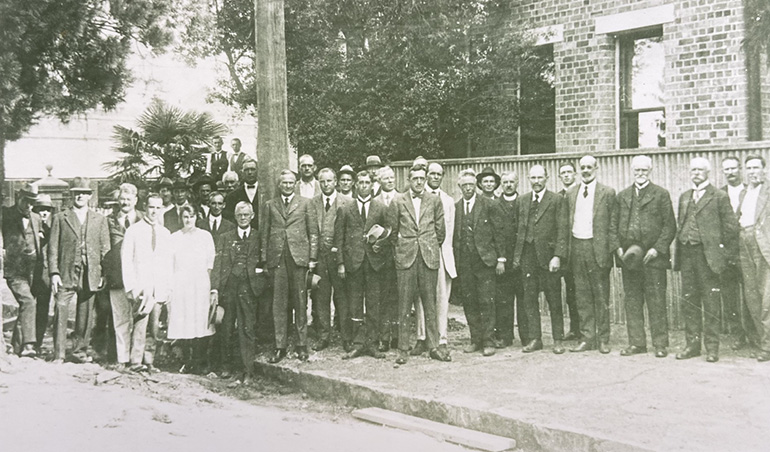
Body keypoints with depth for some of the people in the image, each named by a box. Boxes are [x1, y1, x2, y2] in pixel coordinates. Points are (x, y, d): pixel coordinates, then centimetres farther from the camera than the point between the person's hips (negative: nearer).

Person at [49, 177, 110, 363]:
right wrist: (54, 273, -5)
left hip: (90, 275, 2)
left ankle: (81, 350, 20)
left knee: (85, 314, 7)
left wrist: (103, 274, 2)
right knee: (61, 312, -7)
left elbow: (105, 249, 10)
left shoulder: (100, 220, 12)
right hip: (66, 273, -2)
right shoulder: (60, 218, 7)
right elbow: (53, 248, 4)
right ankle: (58, 354, 0)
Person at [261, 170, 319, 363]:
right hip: (277, 258, 1)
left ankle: (302, 345, 10)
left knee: (300, 303, 2)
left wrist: (312, 257, -2)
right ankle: (280, 346, 7)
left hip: (299, 257, -1)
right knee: (279, 304, 1)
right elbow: (265, 233, 12)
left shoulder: (305, 203, 9)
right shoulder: (270, 205, 14)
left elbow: (313, 232, 6)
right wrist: (265, 259, 4)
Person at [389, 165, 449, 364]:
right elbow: (392, 230, 9)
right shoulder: (398, 202, 4)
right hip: (406, 258, -1)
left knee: (430, 304, 4)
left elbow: (440, 229, 11)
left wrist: (433, 247, 13)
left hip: (429, 258, 1)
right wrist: (402, 247, 11)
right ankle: (403, 348, 6)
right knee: (404, 305, 0)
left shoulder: (434, 201, 8)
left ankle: (433, 346, 11)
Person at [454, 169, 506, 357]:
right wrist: (454, 261, 5)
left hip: (485, 260, -3)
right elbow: (453, 236, 9)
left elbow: (498, 233, 0)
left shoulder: (489, 205, -1)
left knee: (486, 302, -3)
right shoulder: (455, 208, 8)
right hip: (464, 262, 3)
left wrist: (501, 259, -3)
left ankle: (488, 341, 4)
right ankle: (475, 339, 17)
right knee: (469, 302, 6)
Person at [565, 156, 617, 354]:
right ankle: (587, 338, 13)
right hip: (577, 247, 4)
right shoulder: (571, 193, 13)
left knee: (601, 296, 3)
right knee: (582, 296, 7)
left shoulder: (607, 192, 1)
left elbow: (613, 223, 0)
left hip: (598, 248, -4)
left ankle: (603, 339, 12)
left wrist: (610, 248, -7)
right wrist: (567, 247, 8)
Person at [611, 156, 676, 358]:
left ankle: (660, 344, 5)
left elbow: (669, 226, -1)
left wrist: (657, 249, -11)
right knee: (632, 302, 7)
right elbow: (614, 225, 15)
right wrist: (618, 248, 1)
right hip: (628, 257, 4)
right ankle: (636, 343, 14)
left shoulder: (661, 194, 4)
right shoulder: (622, 196, 15)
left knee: (656, 302, -2)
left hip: (652, 257, -4)